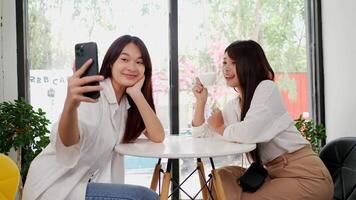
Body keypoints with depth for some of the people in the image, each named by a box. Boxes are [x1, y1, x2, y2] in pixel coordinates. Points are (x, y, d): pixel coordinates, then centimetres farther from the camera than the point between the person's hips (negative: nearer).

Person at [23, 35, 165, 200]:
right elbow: (68, 141, -36)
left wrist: (137, 94, -16)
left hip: (87, 182, 7)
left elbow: (157, 136, -8)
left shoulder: (128, 103, 4)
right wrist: (70, 105, -56)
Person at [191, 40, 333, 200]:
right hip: (274, 173, 7)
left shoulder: (267, 88, -14)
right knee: (222, 176, -3)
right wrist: (201, 100, 1)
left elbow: (249, 132, -29)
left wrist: (220, 128, -9)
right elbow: (201, 136, 10)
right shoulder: (233, 106, 9)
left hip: (306, 176, -7)